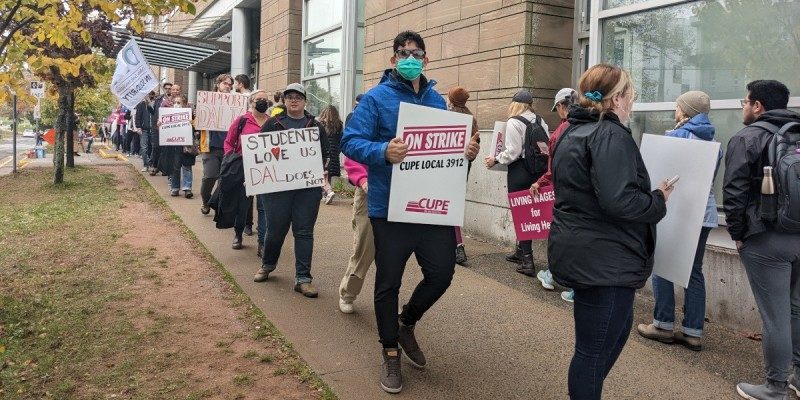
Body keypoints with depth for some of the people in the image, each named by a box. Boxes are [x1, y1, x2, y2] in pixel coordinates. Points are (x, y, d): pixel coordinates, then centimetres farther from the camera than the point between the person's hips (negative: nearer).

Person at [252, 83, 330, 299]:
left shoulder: (316, 127, 11)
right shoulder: (272, 124, 9)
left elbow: (324, 154, 10)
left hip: (308, 187, 1)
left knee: (304, 232, 1)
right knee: (275, 229, 7)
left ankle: (303, 278, 7)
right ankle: (267, 265, 33)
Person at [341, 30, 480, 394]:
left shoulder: (437, 100, 12)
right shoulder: (376, 98, -4)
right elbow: (351, 141, -12)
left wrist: (466, 150, -3)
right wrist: (383, 152, -30)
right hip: (391, 207, -5)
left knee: (441, 274, 10)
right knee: (388, 282, 6)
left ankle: (406, 323, 39)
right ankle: (391, 354, 25)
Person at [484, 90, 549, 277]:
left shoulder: (514, 122, -9)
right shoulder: (540, 121, 9)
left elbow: (513, 152, -14)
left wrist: (496, 160, 0)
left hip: (520, 171, -6)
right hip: (539, 170, 6)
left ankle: (528, 259, -4)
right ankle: (521, 251, 28)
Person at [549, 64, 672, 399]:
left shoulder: (573, 132, 13)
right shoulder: (611, 135, -17)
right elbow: (619, 201, -28)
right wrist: (658, 200, -9)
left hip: (580, 253, 10)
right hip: (604, 259, -10)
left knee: (618, 328, 25)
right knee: (595, 348, 3)